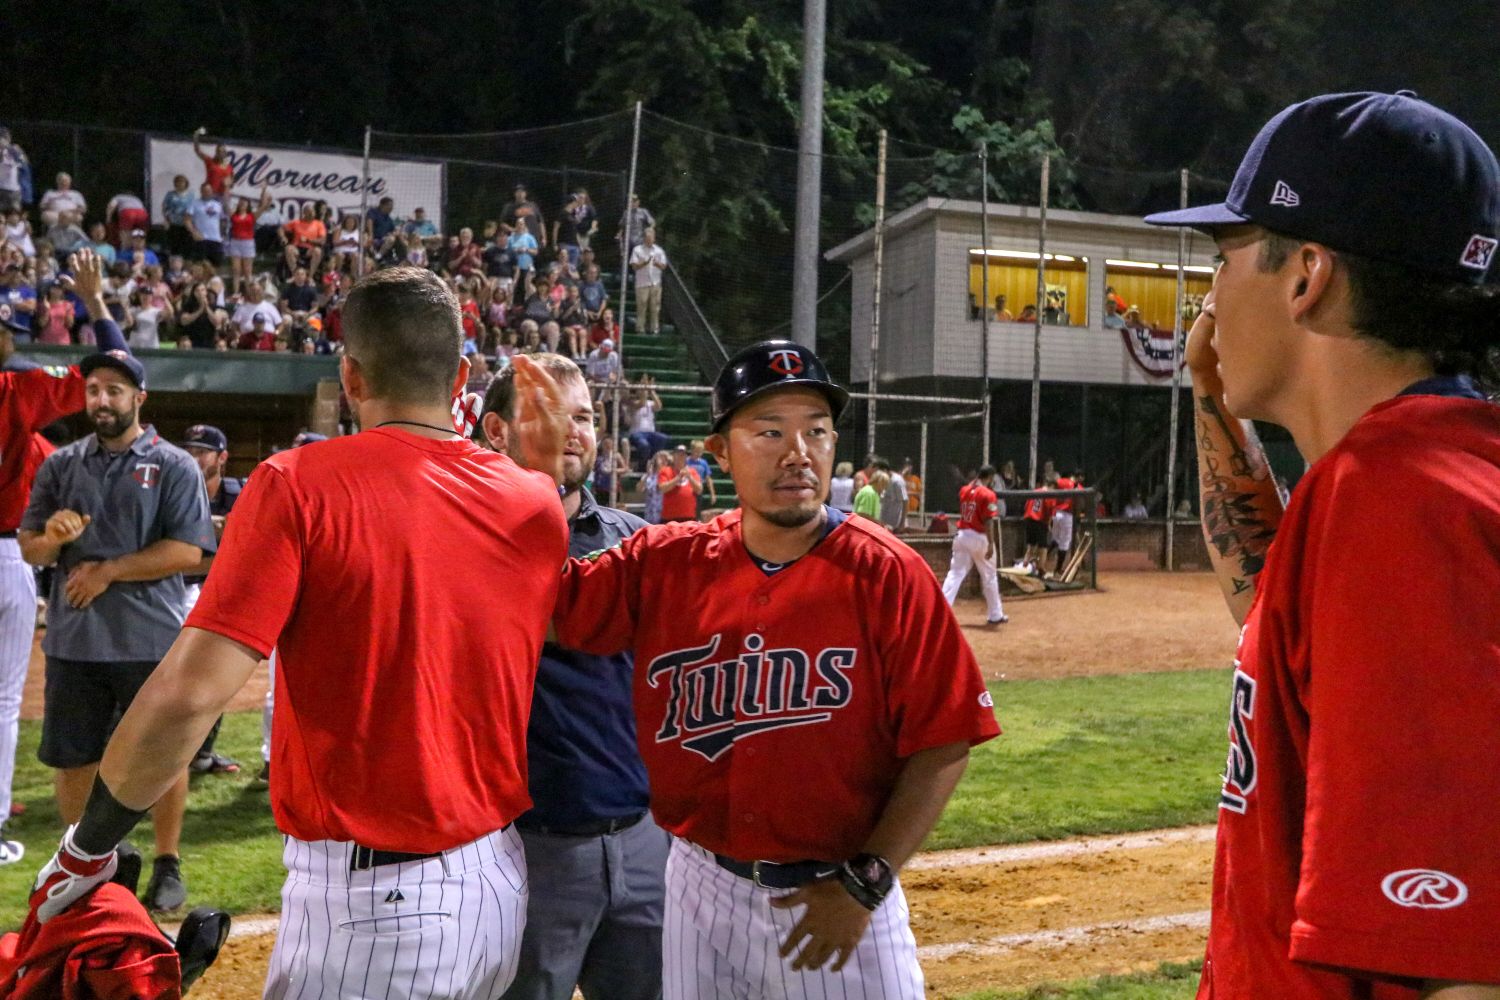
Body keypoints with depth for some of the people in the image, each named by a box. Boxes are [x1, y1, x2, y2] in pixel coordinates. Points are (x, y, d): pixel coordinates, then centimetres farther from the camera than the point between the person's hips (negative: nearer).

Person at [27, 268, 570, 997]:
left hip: (369, 901, -5)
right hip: (499, 886, 5)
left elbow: (190, 691, -19)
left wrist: (87, 844, -5)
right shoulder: (536, 502, -1)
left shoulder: (300, 484, -13)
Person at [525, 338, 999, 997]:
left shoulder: (888, 577, -11)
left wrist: (864, 882, -14)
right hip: (699, 889, 3)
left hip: (841, 896, -3)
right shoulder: (664, 564, -1)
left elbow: (943, 744, -10)